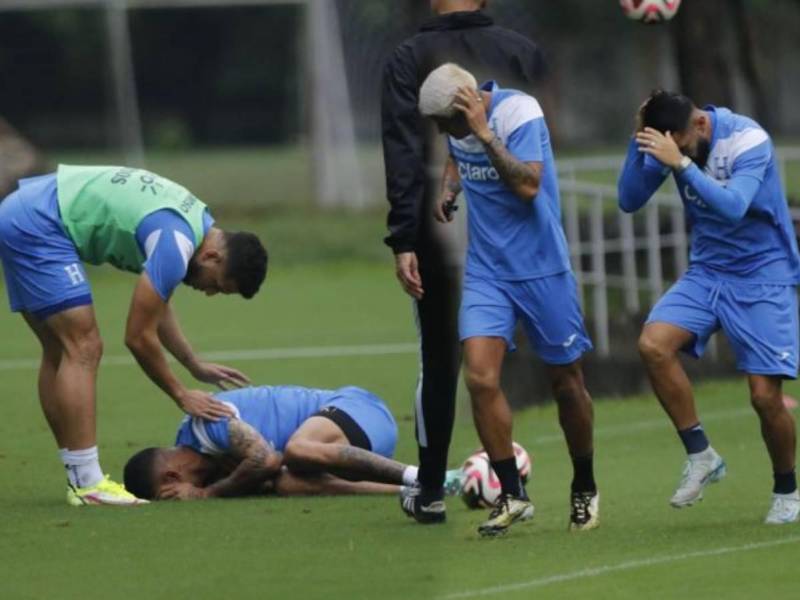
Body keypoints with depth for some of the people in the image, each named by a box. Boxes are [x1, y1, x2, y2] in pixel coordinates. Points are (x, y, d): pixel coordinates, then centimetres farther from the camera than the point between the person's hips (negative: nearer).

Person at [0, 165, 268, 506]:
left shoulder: (197, 220, 10)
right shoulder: (175, 245, -19)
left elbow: (156, 307, 24)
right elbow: (139, 337, -14)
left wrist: (196, 367, 23)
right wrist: (181, 396, -1)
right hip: (37, 225, -11)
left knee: (60, 354, 12)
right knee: (83, 350, -12)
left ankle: (79, 477, 14)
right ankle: (86, 484, -14)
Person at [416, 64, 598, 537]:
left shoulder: (519, 112, -19)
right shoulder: (459, 126, 1)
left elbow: (528, 185, -30)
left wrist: (484, 133, -32)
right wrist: (449, 188, 5)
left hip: (541, 269, -5)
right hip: (486, 271, 5)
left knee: (566, 383, 6)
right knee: (480, 377, -12)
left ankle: (585, 490, 26)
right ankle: (512, 496, -5)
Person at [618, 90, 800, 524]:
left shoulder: (748, 140, -21)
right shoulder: (670, 143, -5)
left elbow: (733, 206, -34)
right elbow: (630, 200, -7)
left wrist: (681, 163, -42)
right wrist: (639, 141, -19)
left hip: (762, 277, -5)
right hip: (707, 272, 5)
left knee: (765, 395, -11)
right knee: (653, 344, -21)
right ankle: (701, 456, -8)